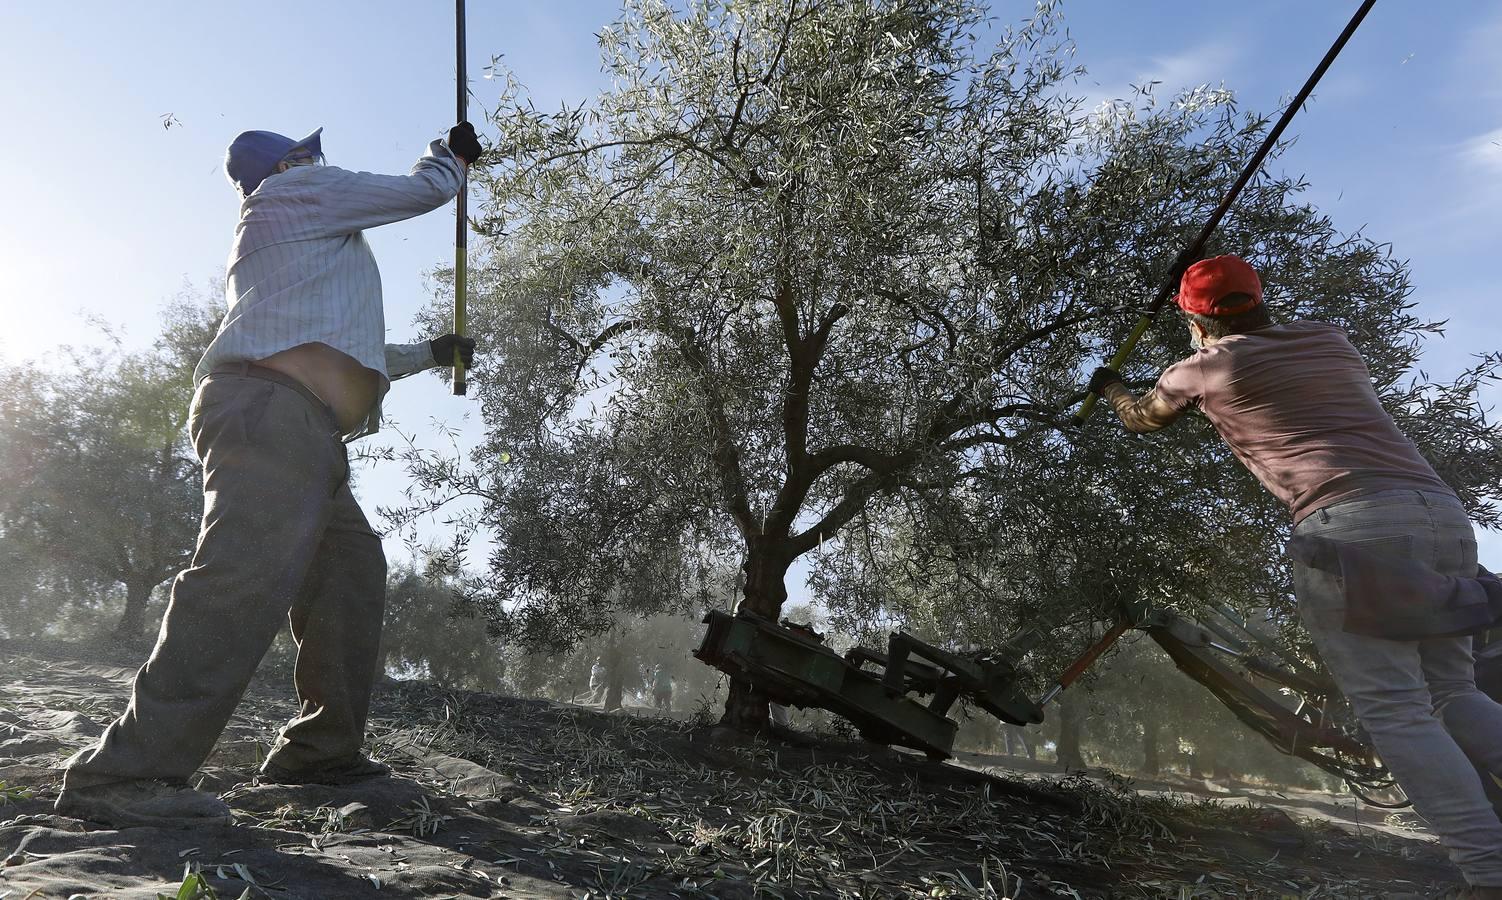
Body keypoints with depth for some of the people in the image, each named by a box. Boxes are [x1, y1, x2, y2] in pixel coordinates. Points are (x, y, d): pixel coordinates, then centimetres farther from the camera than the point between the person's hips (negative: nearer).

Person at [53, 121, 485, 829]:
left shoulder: (295, 241, 38)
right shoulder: (299, 190, 12)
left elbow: (339, 358, 42)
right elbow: (422, 190, 13)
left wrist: (428, 354, 50)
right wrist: (453, 153, 35)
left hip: (304, 436, 11)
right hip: (268, 411, -10)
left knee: (352, 573, 6)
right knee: (248, 576, -24)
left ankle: (320, 749, 10)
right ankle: (127, 772, -25)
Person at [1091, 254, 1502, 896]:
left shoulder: (1203, 368, 7)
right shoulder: (1329, 338, 22)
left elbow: (1140, 418, 27)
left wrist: (1109, 387, 48)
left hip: (1348, 524, -7)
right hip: (1444, 512, 7)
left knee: (1394, 710, -5)